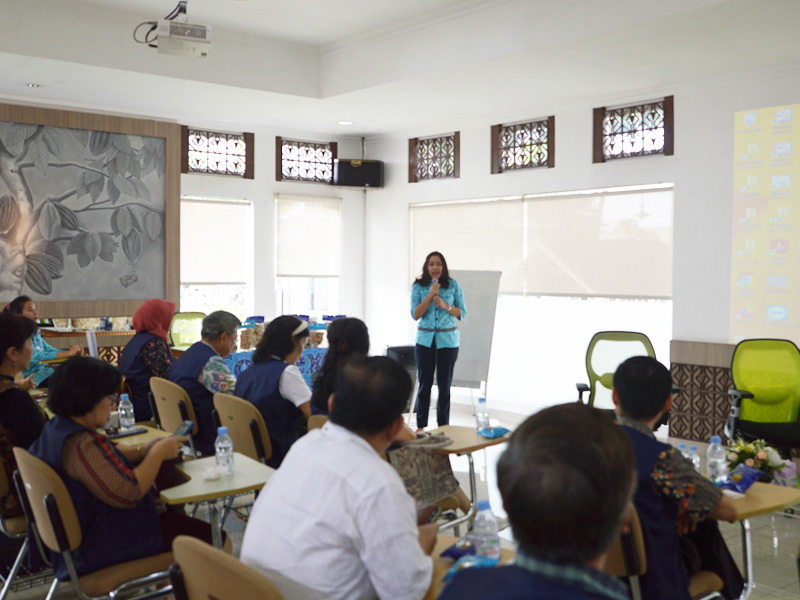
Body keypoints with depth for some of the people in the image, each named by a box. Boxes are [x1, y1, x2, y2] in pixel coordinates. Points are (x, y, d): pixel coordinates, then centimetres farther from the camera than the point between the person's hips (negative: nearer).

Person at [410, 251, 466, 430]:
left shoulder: (453, 286, 1)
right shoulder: (419, 287, 1)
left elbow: (462, 313, 3)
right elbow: (415, 314, -7)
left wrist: (445, 305, -14)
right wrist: (430, 295, -16)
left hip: (448, 340, 0)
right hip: (425, 340, 0)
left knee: (444, 385, 3)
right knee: (424, 383, 3)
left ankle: (443, 426, 13)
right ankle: (421, 425, 14)